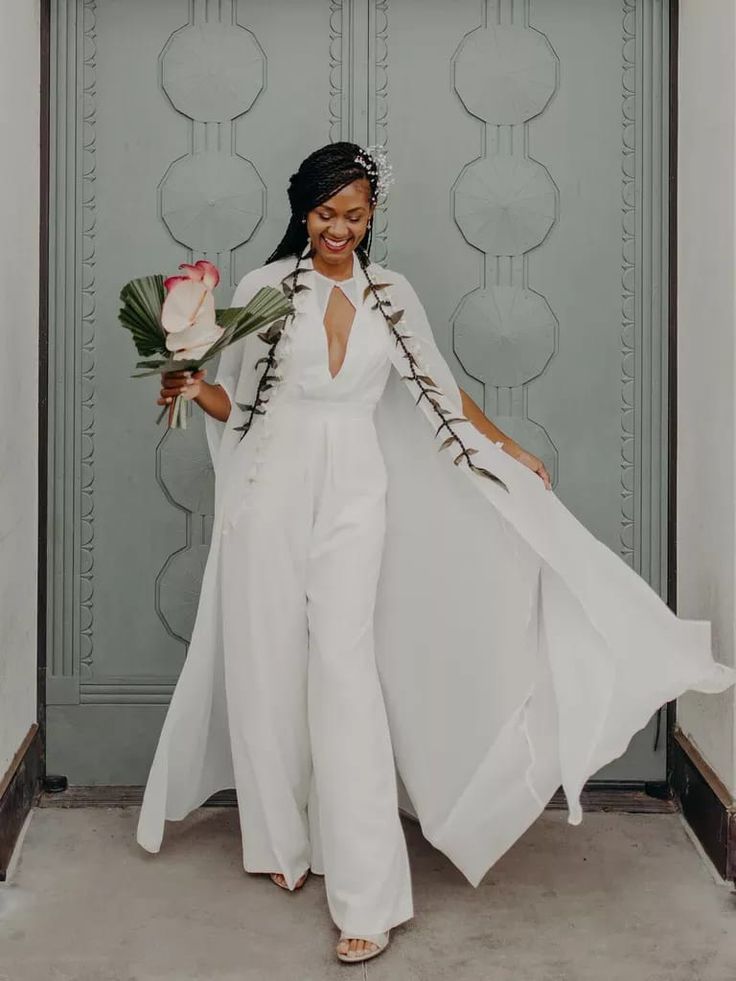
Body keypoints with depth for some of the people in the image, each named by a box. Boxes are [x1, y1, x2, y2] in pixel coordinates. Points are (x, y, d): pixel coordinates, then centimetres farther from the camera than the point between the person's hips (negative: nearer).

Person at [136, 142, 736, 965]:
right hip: (272, 493, 1)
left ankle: (367, 894, -6)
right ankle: (281, 840, 25)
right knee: (270, 668, 4)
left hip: (354, 496, 0)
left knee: (343, 668, -9)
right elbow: (236, 399, 8)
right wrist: (194, 390, -12)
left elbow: (437, 387, 17)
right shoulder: (264, 287, 4)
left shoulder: (391, 294, 9)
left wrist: (508, 448, 18)